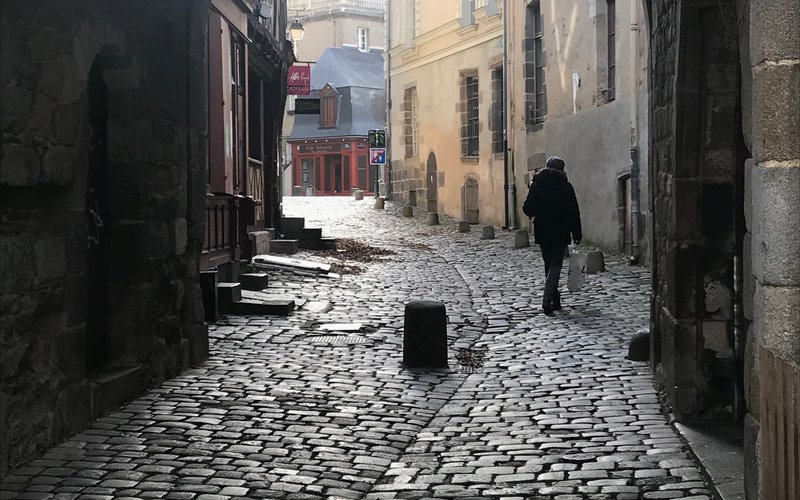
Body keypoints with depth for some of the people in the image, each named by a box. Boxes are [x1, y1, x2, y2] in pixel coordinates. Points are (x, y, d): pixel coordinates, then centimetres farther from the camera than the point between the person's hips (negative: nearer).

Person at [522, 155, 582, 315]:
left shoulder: (537, 185, -2)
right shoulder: (566, 186, -4)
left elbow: (528, 209, -6)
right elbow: (574, 212, -2)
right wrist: (577, 235, 4)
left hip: (542, 233, 2)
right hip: (561, 234, -2)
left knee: (549, 265, 15)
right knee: (555, 265, -3)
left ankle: (555, 300, 21)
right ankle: (548, 298, -21)